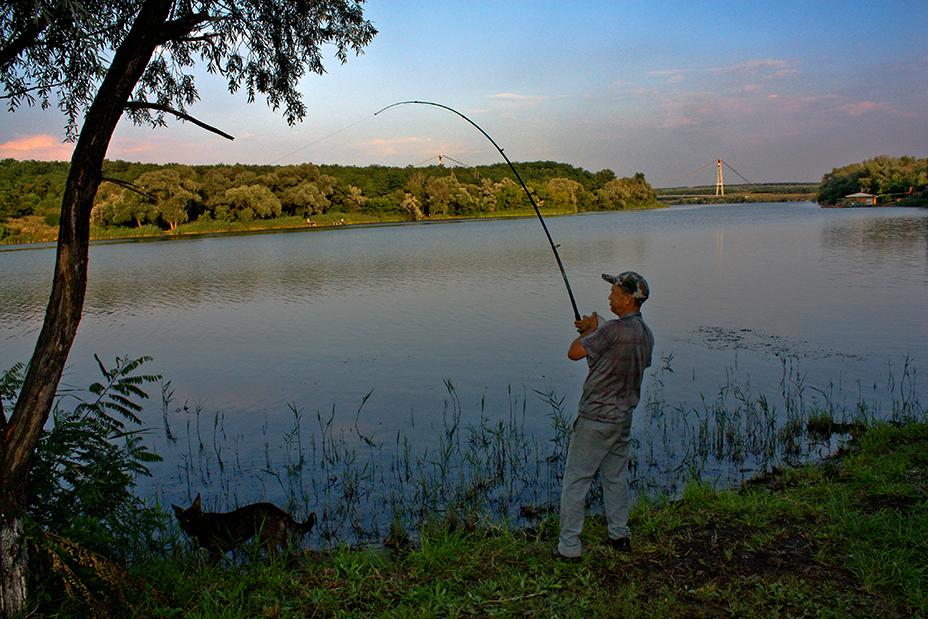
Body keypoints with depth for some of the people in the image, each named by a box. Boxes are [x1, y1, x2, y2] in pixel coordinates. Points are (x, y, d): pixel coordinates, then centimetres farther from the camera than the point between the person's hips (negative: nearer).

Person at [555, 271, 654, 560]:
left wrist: (587, 329, 0)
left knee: (576, 480, 0)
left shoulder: (615, 329, -23)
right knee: (616, 477, 20)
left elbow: (574, 352, -17)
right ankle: (619, 535, 29)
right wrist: (595, 329, 13)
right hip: (623, 417, 8)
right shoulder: (646, 334, 5)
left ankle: (569, 545, 5)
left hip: (596, 418, -8)